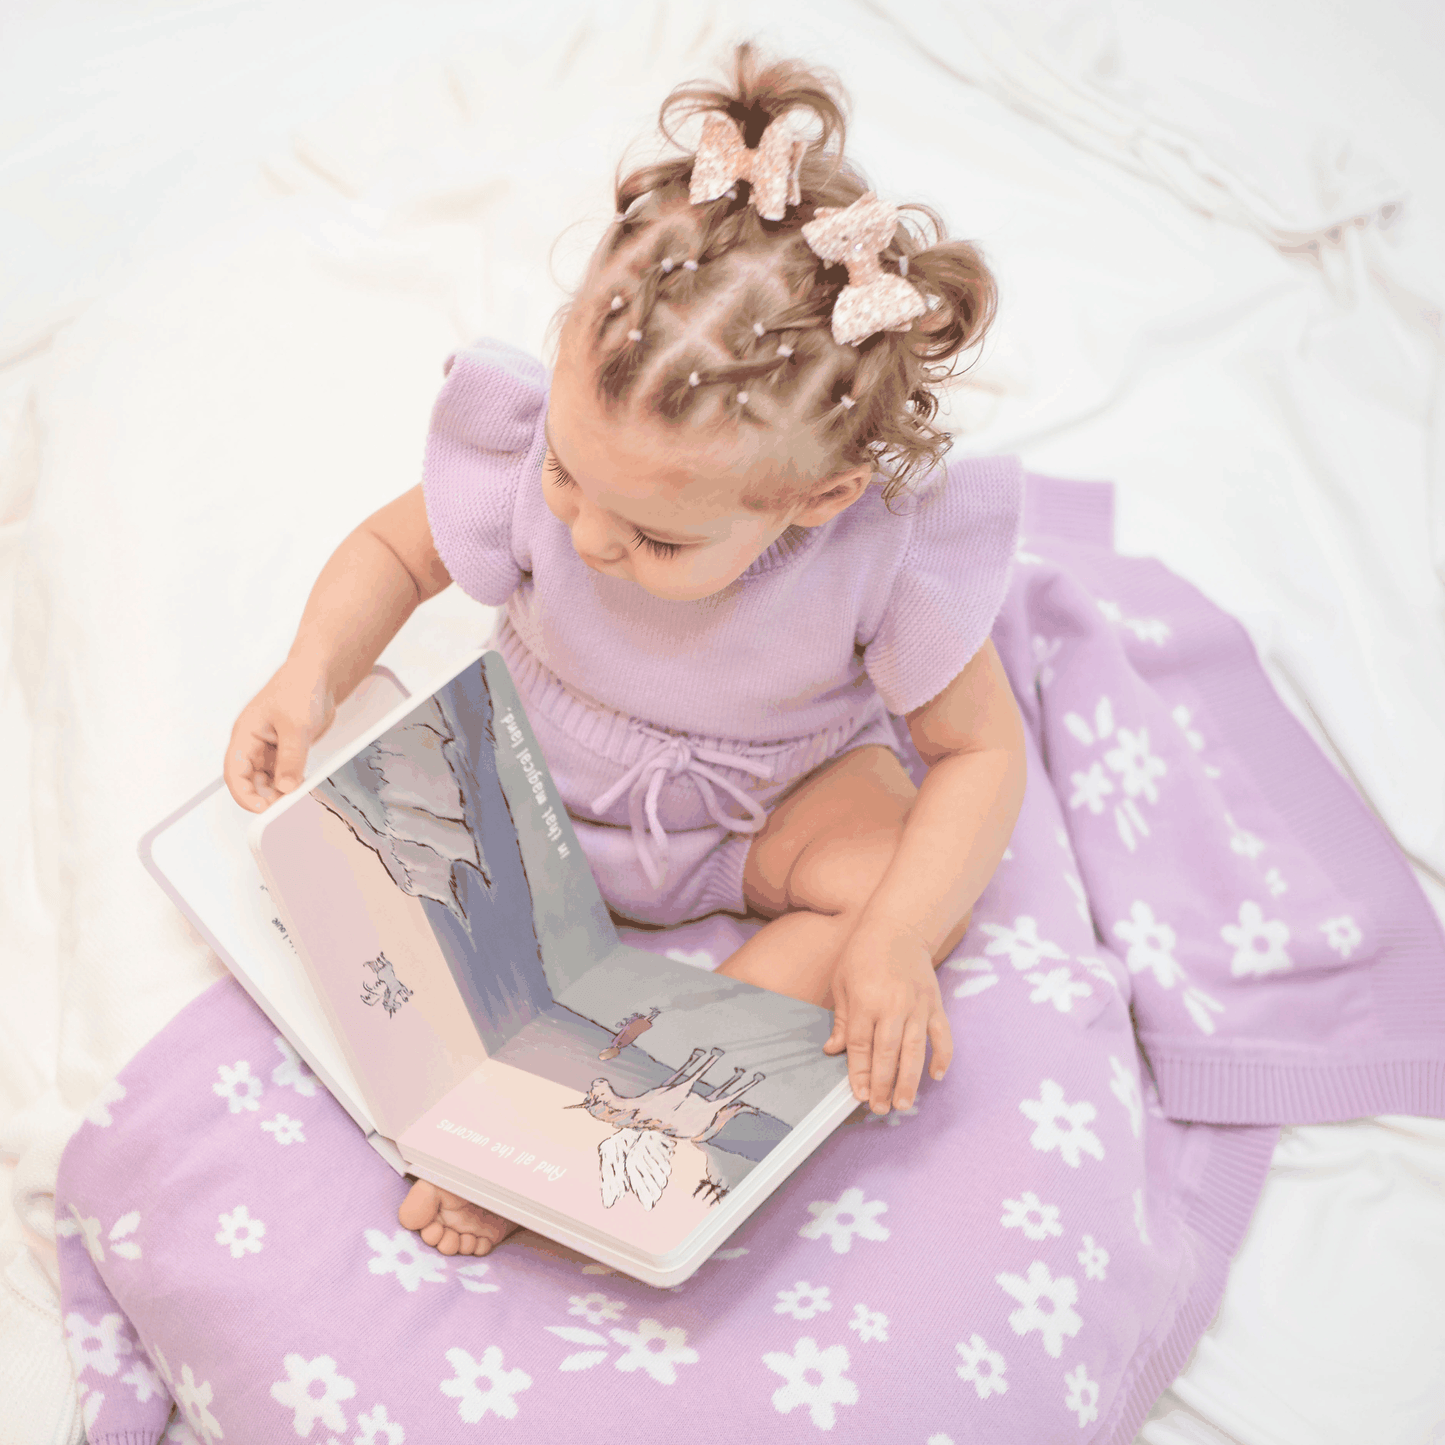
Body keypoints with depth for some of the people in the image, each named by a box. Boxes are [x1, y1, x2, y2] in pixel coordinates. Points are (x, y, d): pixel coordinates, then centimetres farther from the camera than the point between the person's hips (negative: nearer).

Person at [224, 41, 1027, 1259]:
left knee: (910, 889, -27)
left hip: (774, 796, -1)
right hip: (540, 765, 2)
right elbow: (394, 548, -8)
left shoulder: (889, 553, -34)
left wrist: (891, 940, -35)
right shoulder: (531, 466, -29)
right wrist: (311, 678, -27)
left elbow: (981, 749, -22)